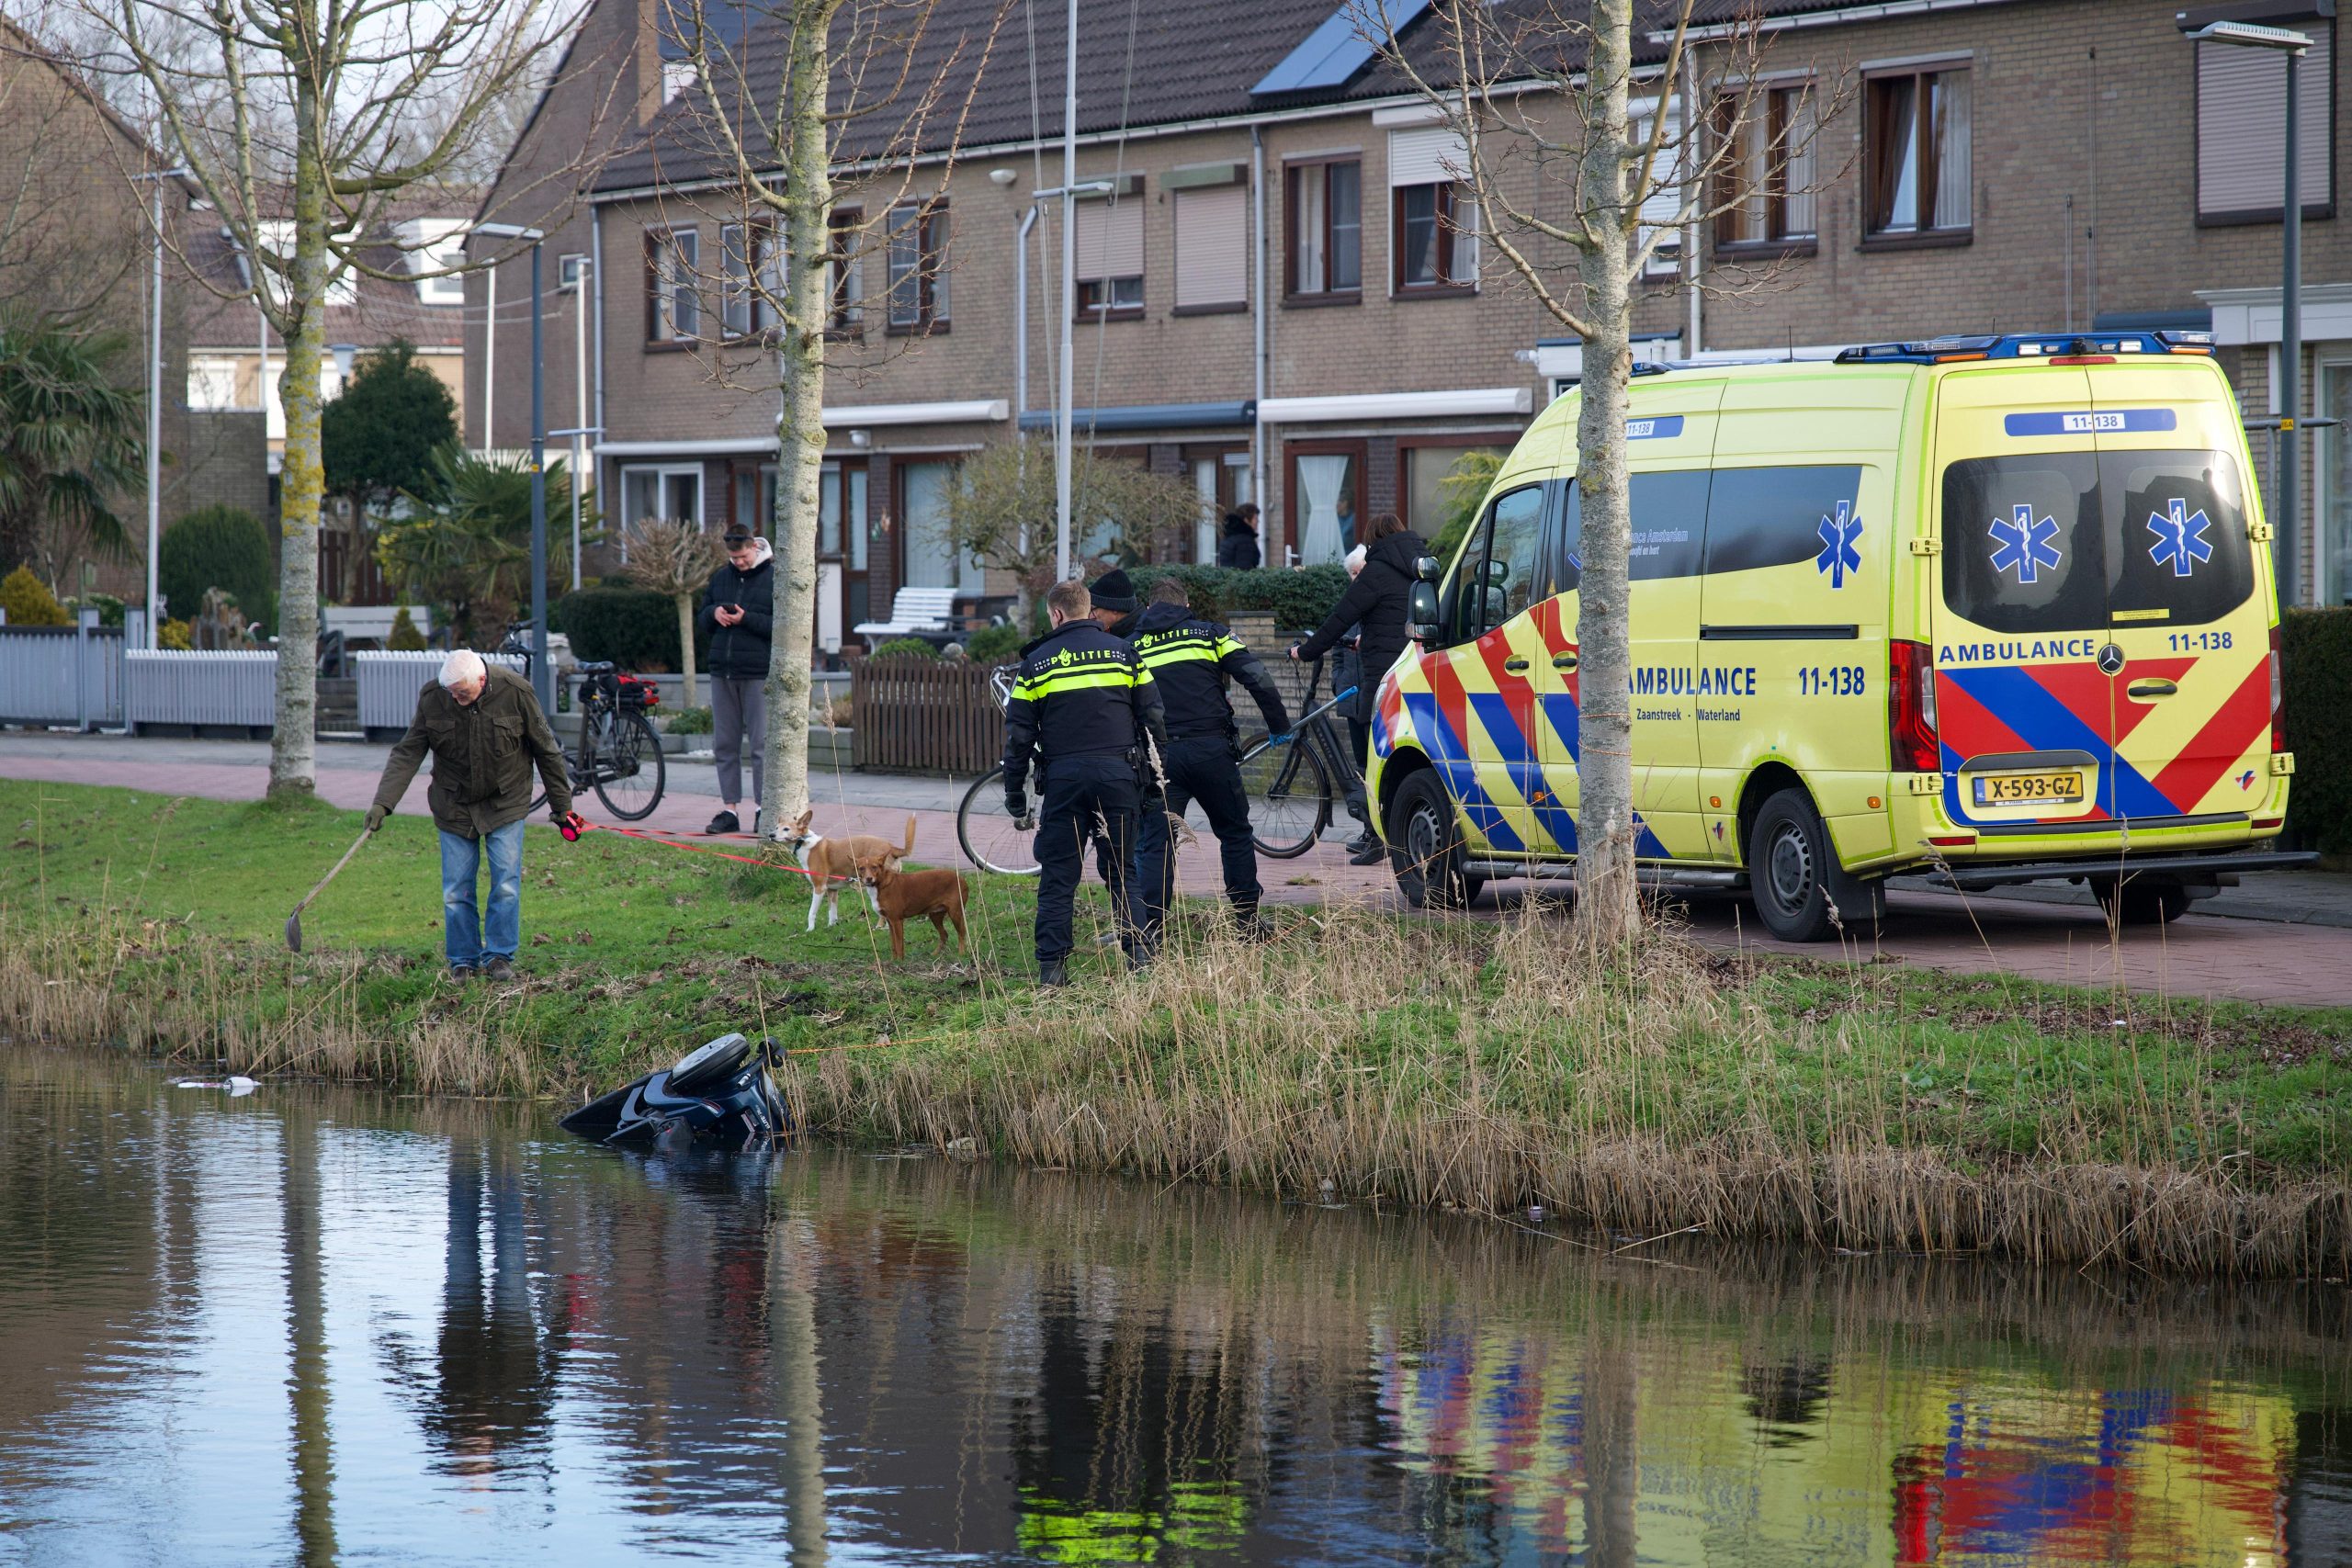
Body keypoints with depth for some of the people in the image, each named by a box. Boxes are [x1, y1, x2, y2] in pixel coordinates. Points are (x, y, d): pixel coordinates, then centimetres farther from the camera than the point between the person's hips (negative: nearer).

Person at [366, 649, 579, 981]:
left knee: (506, 881, -7)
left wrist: (562, 805, 1)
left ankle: (499, 955, 7)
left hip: (505, 803, -1)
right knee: (456, 890, 0)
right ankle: (462, 961, 13)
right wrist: (383, 803, -20)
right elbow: (407, 753, -9)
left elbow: (546, 750, -5)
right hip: (454, 806, 1)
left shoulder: (515, 692, -16)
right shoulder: (432, 697, -13)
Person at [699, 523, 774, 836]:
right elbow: (702, 619, 19)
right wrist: (714, 613, -3)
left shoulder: (774, 578, -3)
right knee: (725, 745, 7)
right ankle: (729, 810, 11)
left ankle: (764, 808, 1)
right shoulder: (721, 578, 13)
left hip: (759, 674, -6)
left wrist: (747, 619, -18)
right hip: (723, 672, 6)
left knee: (761, 745, -4)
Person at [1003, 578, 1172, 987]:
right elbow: (1152, 720, 8)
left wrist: (1014, 793, 11)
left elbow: (1018, 735, 4)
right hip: (1119, 774, 1)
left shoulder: (1037, 661, 5)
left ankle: (1051, 967, -2)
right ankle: (1137, 958, 4)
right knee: (1123, 872, 9)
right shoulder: (1124, 653, 9)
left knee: (1057, 876, 3)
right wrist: (1155, 782, 13)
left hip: (1063, 778, -1)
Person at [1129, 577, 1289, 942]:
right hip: (1211, 749, -1)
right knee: (1235, 833, 15)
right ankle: (1247, 919, 18)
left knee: (1155, 844, 2)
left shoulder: (1131, 646, 12)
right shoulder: (1210, 634, 7)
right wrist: (1279, 725, 7)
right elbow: (1257, 679, -2)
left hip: (1159, 757, 1)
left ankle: (1149, 930, -8)